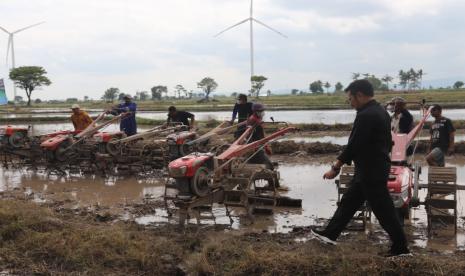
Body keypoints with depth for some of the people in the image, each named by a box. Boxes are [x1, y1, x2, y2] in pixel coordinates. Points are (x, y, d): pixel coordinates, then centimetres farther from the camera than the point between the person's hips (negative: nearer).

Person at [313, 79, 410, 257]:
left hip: (371, 172, -10)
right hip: (377, 167, 10)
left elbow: (354, 145, -22)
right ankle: (330, 234, 26)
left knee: (383, 209, -1)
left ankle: (401, 248, 9)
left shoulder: (366, 116, -21)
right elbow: (387, 142, 16)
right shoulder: (381, 112, 10)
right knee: (349, 201, 16)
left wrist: (335, 168, -16)